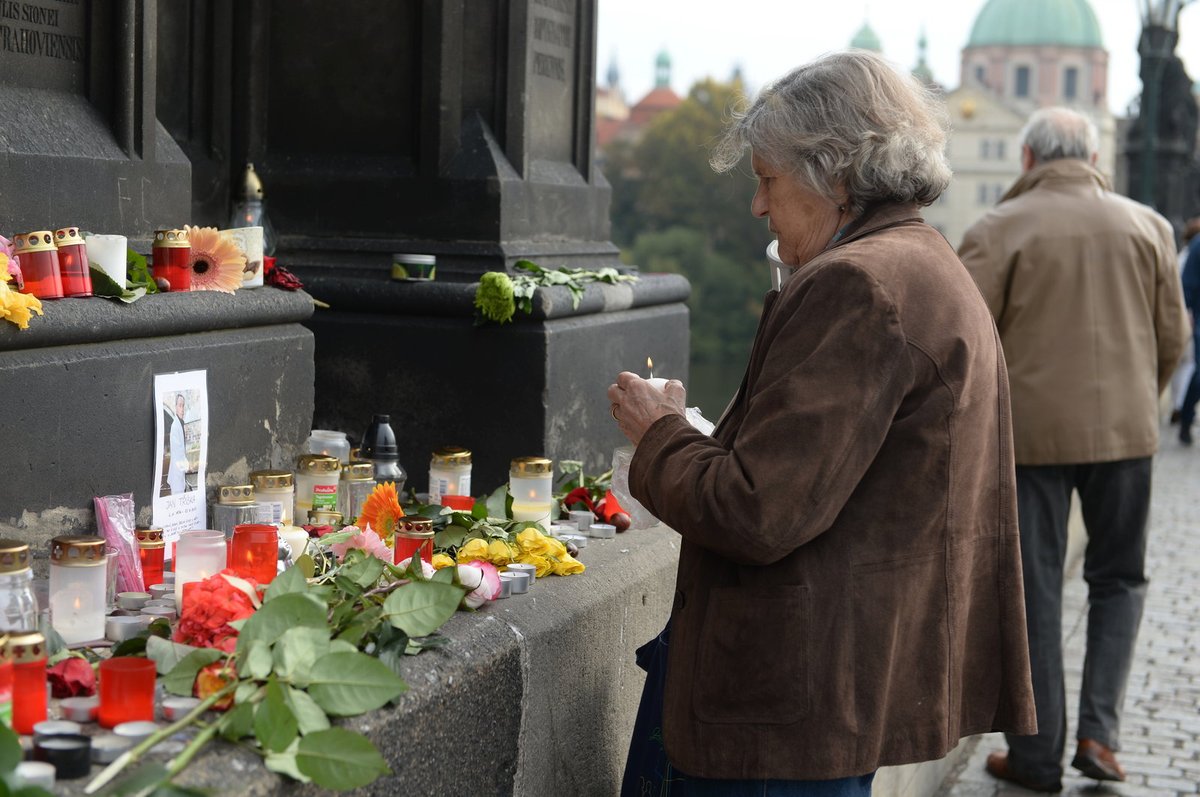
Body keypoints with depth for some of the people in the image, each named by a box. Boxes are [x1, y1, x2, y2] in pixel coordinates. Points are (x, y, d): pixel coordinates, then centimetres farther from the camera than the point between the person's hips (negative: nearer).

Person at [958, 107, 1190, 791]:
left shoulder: (999, 229, -6)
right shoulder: (1148, 226, 4)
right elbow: (1173, 335, 7)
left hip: (1028, 430, -2)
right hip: (1124, 430, 2)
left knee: (1034, 592, 6)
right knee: (1120, 580, 17)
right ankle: (1100, 731, 6)